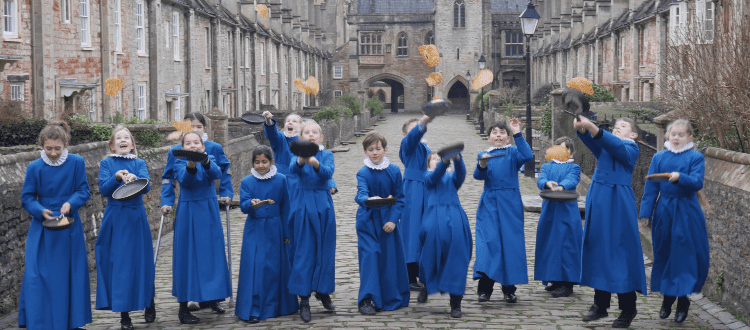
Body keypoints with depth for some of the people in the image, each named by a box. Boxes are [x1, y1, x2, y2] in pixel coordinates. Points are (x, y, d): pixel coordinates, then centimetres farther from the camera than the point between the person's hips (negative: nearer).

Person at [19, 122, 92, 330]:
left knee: (70, 275, 7)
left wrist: (70, 203, -20)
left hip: (70, 230, 1)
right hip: (43, 230, -1)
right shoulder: (35, 168, -4)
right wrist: (41, 211, -19)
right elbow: (27, 198, -1)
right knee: (38, 276, -5)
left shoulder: (76, 163, -3)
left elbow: (83, 191, 0)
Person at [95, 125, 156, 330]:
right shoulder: (107, 164, 4)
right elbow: (104, 189, -8)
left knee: (141, 261, 5)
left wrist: (134, 179, -32)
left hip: (136, 218, 1)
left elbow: (146, 186, -11)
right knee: (117, 264, 0)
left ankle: (149, 303, 26)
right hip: (115, 219, 0)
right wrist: (117, 177, -26)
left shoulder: (139, 164, 5)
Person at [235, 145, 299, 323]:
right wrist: (251, 204, -31)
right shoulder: (246, 182, 0)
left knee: (275, 266, 6)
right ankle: (253, 310, 0)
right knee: (254, 267, -5)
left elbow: (285, 207, 5)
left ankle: (275, 306, 20)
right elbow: (243, 206, -8)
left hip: (274, 229, 1)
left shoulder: (281, 180, 1)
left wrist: (286, 232, 5)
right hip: (254, 230, -1)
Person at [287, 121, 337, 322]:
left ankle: (323, 291, 27)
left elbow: (328, 172, -18)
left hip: (323, 205, 2)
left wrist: (315, 163, -39)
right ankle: (304, 300, 1)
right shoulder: (297, 155, 1)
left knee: (325, 250, 8)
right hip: (304, 205, -2)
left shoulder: (326, 155, 2)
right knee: (304, 251, -2)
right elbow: (292, 169, -22)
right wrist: (300, 160, -45)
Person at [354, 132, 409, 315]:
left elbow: (399, 199, 2)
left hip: (387, 220, 2)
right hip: (368, 220, -2)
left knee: (390, 257, 5)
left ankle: (391, 298, 21)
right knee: (370, 254, -11)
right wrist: (368, 200, -47)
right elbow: (360, 194, -24)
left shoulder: (394, 171, -2)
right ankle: (366, 300, -9)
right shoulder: (363, 173, -7)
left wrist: (393, 219, -10)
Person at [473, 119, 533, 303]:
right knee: (489, 241, -10)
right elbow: (478, 176, -4)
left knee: (511, 242, -1)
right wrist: (482, 165, -25)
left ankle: (509, 289, 7)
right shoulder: (484, 155, 11)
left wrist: (517, 134, -15)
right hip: (490, 203, 0)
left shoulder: (513, 153, 8)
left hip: (510, 204, 0)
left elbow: (527, 156, -13)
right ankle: (484, 288, -9)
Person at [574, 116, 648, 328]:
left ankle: (628, 309, 4)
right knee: (598, 249, 7)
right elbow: (590, 141, -6)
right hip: (598, 200, 6)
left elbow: (615, 146, -20)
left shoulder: (631, 148, 1)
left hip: (618, 202, -5)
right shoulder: (603, 147, 16)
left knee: (620, 250, -4)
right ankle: (600, 305, 16)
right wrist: (582, 129, -29)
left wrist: (592, 127, -34)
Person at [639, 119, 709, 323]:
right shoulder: (659, 158, 6)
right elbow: (651, 187, 6)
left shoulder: (695, 157, -1)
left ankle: (682, 300, 8)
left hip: (686, 214, -3)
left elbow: (697, 183, -13)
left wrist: (680, 177, -31)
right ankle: (667, 297, 22)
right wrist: (646, 212, 2)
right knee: (664, 254, 8)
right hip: (664, 212, 3)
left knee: (684, 254, -3)